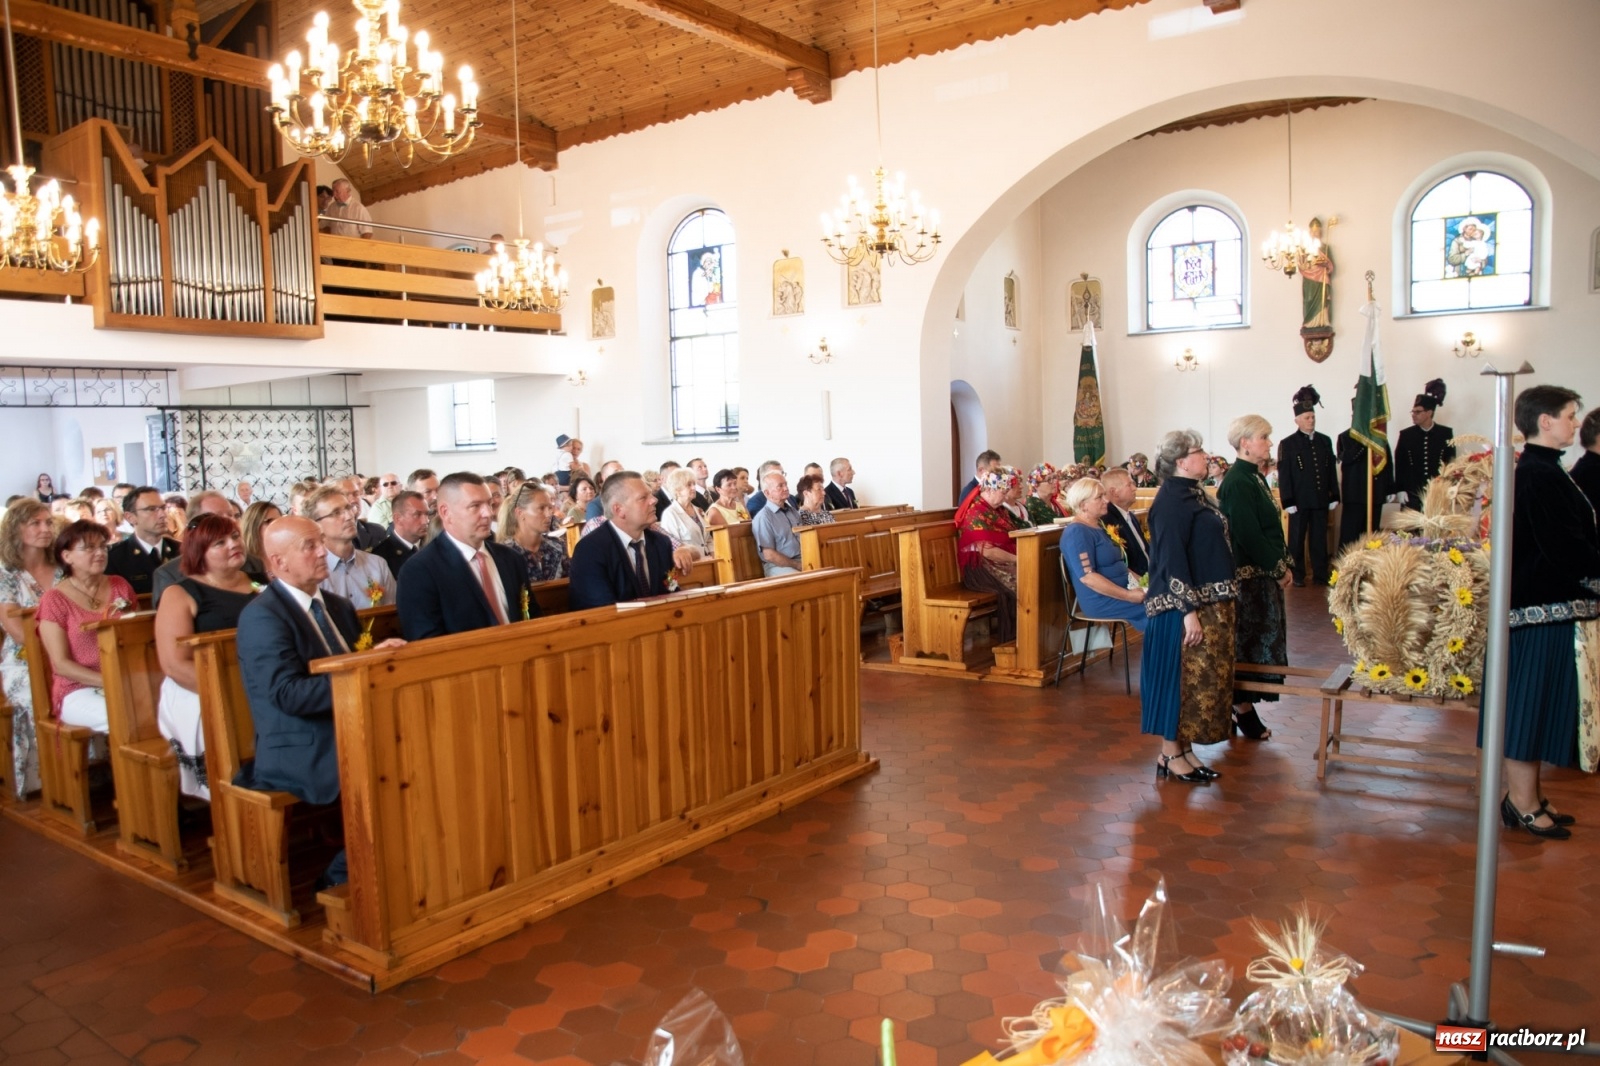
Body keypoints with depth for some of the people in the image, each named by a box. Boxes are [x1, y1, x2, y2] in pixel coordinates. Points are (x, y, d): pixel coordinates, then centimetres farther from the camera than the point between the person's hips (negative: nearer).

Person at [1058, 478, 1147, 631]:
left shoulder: (1099, 526, 16)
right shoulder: (1077, 532, -15)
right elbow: (1087, 577, -23)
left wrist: (1141, 581, 5)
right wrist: (1129, 595, -22)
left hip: (1120, 592, 9)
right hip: (1102, 601, -9)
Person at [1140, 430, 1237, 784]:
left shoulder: (1194, 494, 12)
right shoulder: (1171, 501, -16)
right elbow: (1172, 560, -20)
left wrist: (1217, 607, 17)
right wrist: (1189, 611, -22)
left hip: (1212, 603, 9)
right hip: (1185, 606, -9)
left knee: (1203, 679, 13)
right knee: (1181, 678, -1)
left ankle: (1185, 749, 22)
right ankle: (1170, 755, 10)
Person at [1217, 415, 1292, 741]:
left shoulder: (1254, 477, 12)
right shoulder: (1237, 483, -18)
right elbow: (1249, 535, -22)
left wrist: (1283, 564, 8)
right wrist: (1279, 568, -14)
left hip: (1264, 574, 10)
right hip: (1249, 576, -10)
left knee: (1260, 639, 13)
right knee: (1249, 641, -1)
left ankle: (1243, 707, 21)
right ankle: (1244, 710, 10)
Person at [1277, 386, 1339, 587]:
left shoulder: (1325, 441, 9)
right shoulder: (1287, 444, -4)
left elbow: (1331, 471, 11)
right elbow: (1284, 476, -7)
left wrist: (1334, 496, 7)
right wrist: (1288, 502, -12)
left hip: (1321, 500, 4)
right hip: (1299, 501, -4)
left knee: (1320, 539, 8)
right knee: (1297, 540, 5)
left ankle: (1320, 575, 15)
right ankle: (1297, 575, 12)